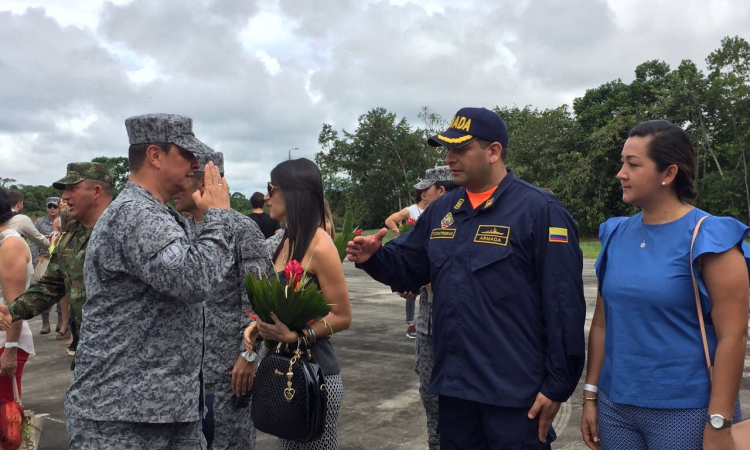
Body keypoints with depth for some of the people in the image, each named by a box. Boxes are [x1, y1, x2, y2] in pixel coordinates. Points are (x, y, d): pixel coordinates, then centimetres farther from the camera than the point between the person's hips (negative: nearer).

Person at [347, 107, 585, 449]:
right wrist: (375, 257, -6)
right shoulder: (441, 210, 9)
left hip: (515, 394, -6)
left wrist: (557, 385, -13)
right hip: (454, 385, 6)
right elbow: (408, 269, 15)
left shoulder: (539, 210, -12)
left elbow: (564, 304, -14)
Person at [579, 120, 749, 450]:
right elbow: (602, 323, 7)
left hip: (686, 411, -4)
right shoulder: (616, 234, 3)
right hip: (615, 407, 5)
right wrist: (590, 395, 7)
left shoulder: (708, 237, -11)